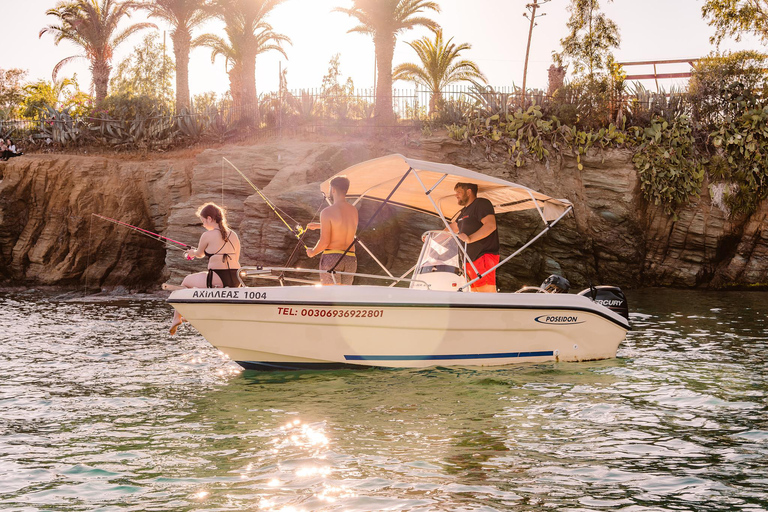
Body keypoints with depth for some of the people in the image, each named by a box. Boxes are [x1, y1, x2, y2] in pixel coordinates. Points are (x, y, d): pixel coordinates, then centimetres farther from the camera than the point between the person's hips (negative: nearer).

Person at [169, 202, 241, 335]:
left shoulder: (207, 235, -6)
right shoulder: (233, 235, 11)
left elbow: (200, 254, 12)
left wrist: (192, 252, 35)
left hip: (217, 281, -7)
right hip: (236, 282, 7)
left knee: (186, 281, 20)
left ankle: (176, 318, 28)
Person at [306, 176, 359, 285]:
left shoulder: (327, 212, -9)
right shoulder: (354, 211, 11)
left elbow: (324, 242, -12)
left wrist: (313, 252, 8)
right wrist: (318, 226, 41)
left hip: (331, 257, -6)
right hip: (350, 259, 6)